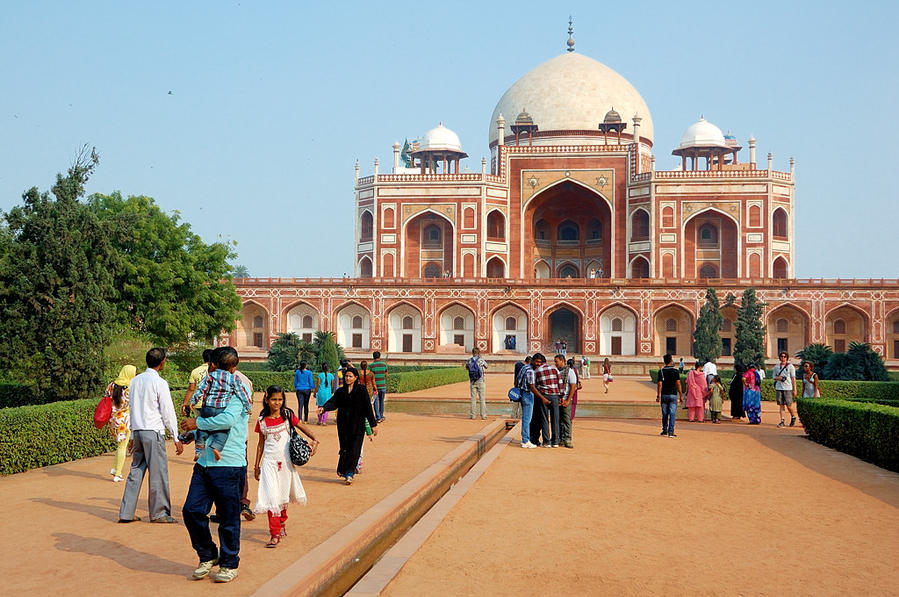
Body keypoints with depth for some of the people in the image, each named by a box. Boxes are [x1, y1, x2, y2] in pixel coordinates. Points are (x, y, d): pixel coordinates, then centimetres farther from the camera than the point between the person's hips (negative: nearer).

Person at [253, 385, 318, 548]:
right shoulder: (262, 421, 0)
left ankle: (282, 522, 41)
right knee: (272, 496, -11)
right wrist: (257, 466, 12)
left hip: (286, 460, 1)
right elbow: (261, 443, 9)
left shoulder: (288, 415, -1)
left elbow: (302, 427, 10)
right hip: (269, 461, -1)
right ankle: (275, 534, -7)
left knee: (283, 495, 14)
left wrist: (314, 440, -8)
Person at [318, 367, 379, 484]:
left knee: (354, 450, -6)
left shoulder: (361, 390, -1)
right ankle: (342, 470, 20)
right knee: (344, 448, 4)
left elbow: (368, 408, -2)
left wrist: (373, 424, -3)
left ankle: (349, 474, -2)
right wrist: (323, 408, -27)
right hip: (343, 424, 2)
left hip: (357, 425, -2)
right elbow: (333, 402, -6)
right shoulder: (340, 391, 8)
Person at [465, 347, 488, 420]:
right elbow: (486, 367, 13)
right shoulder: (481, 360, -6)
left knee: (473, 398, 7)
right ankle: (483, 415, 1)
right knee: (482, 398, 2)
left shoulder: (469, 361, 1)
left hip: (472, 382, 2)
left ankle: (472, 415, 6)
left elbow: (467, 368, 20)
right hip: (480, 381, -2)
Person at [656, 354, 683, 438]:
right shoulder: (675, 371, -4)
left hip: (664, 395, 2)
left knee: (664, 414, 11)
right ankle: (670, 432, -7)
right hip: (673, 395, -2)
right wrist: (681, 396, 0)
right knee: (672, 414, -1)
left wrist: (658, 396, 1)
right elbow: (678, 384, -6)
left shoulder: (661, 371, -1)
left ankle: (664, 431, 17)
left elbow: (660, 384, -3)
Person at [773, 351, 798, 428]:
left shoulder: (790, 366, 2)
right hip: (779, 388, 3)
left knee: (789, 405, -4)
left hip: (788, 388, -3)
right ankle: (782, 420, 1)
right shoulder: (776, 366, 13)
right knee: (781, 405, 1)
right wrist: (778, 378, -6)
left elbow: (793, 378, 1)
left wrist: (794, 389, -5)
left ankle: (793, 418, 19)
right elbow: (774, 377, 19)